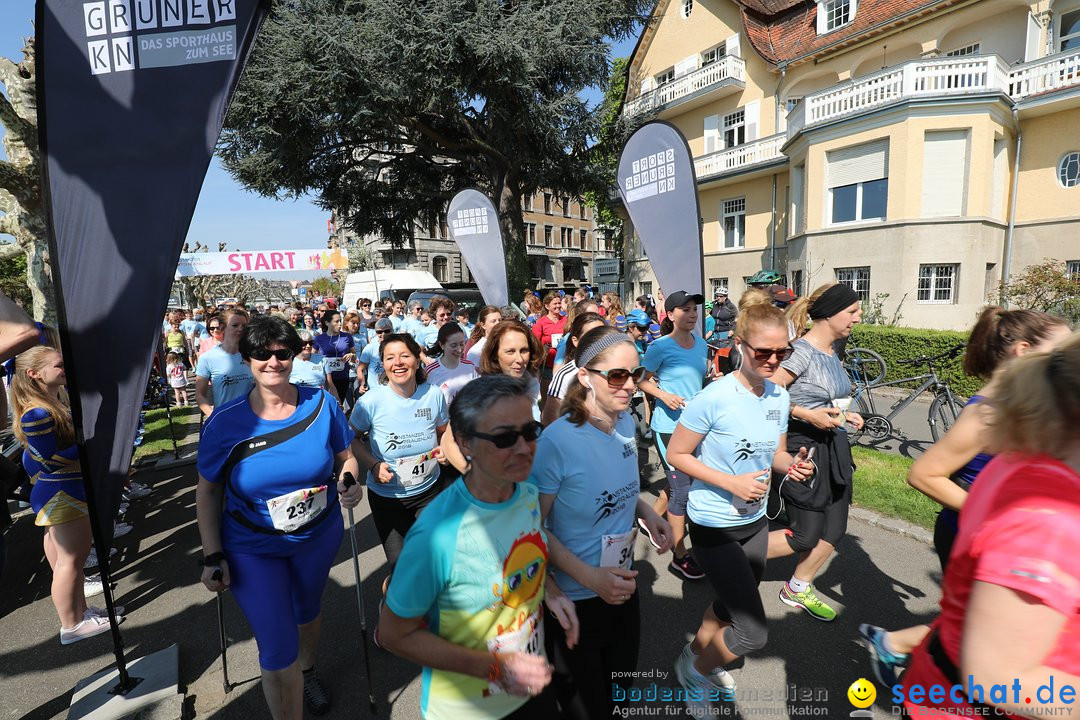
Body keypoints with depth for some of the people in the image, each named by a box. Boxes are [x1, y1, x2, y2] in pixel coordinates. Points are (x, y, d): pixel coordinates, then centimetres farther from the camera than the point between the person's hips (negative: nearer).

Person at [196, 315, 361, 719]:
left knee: (308, 611, 29)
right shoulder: (225, 422, -17)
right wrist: (212, 556, -8)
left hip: (319, 537, 3)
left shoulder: (321, 404, -15)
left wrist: (349, 483, -23)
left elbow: (345, 456, -2)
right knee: (278, 651, -1)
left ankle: (308, 673, 60)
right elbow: (208, 491, -7)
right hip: (252, 548, -2)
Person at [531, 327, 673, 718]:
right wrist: (590, 577, -26)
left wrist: (646, 511, -7)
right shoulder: (556, 440, -27)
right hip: (574, 598, -6)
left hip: (623, 584, 7)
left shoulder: (626, 423, -6)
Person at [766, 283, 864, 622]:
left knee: (833, 530, 14)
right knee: (805, 537, -2)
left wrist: (843, 415, 8)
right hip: (803, 447, -9)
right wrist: (808, 415, -25)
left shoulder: (831, 352, 9)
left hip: (833, 447, 9)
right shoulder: (801, 351, -19)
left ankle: (798, 588, 33)